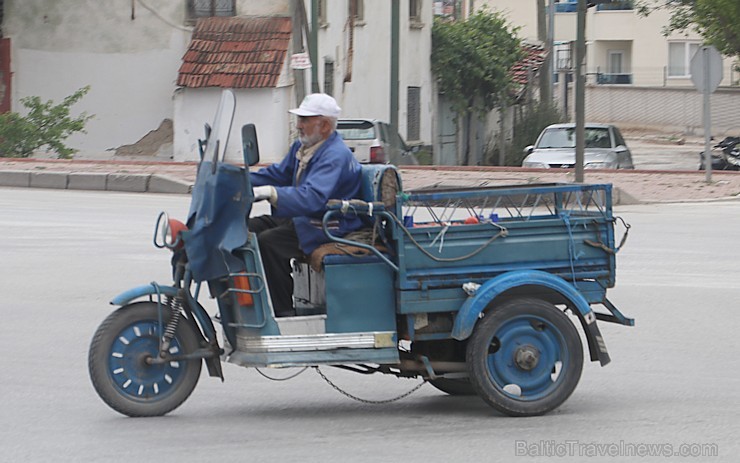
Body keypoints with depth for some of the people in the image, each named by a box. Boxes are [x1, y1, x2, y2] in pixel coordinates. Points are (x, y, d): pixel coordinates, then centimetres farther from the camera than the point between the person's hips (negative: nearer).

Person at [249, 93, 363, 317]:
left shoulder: (336, 156, -20)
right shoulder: (303, 146, 12)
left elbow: (313, 198, -33)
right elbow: (279, 174, 23)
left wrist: (270, 193, -42)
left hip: (329, 227, -10)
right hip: (301, 218, 10)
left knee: (269, 241, -27)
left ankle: (284, 313, -20)